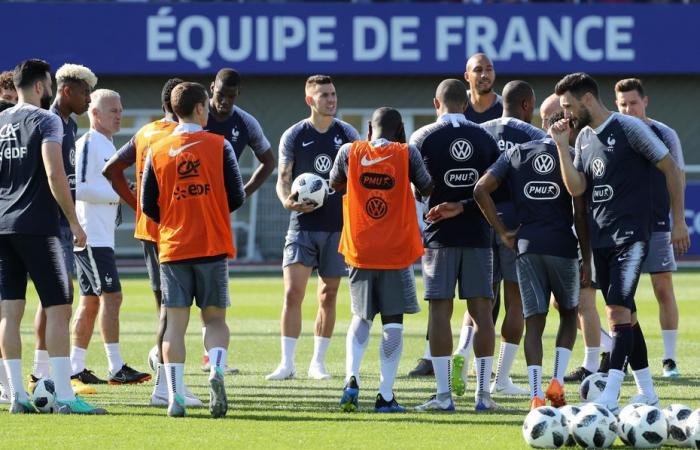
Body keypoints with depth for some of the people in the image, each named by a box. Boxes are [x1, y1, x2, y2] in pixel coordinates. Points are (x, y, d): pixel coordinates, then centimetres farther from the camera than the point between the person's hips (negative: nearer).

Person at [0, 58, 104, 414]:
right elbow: (54, 174, -15)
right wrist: (74, 222, -10)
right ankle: (64, 396, -10)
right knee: (58, 309, -4)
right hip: (37, 227, -6)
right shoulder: (46, 121, -6)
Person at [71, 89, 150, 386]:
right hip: (91, 236, -10)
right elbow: (79, 189, -20)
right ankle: (116, 368, -14)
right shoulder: (88, 144, -12)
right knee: (111, 296, -13)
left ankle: (76, 367, 14)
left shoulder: (107, 146, 19)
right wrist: (118, 194, -17)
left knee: (90, 301, 11)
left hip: (103, 236, 10)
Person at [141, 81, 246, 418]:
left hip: (172, 248, 1)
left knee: (175, 321, 4)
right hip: (212, 246, -1)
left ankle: (175, 397, -2)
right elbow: (236, 197, -3)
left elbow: (148, 206, 4)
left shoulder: (157, 151, 2)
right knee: (214, 317, 10)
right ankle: (216, 371, -18)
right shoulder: (219, 146, -3)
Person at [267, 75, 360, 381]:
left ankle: (318, 362, 15)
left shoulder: (347, 134, 4)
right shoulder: (294, 135, 1)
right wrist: (287, 200, -19)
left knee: (328, 296, 6)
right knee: (292, 292, -10)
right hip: (303, 226, -1)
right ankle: (287, 363, -7)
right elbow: (283, 178, 2)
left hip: (338, 226, 1)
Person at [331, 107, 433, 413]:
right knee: (393, 322, 3)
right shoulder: (407, 154, -6)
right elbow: (428, 189, 6)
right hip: (397, 251, -2)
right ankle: (386, 396, 0)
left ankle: (351, 378, -2)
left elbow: (335, 184, 17)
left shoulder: (349, 152, -1)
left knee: (361, 317, 18)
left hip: (360, 252, 2)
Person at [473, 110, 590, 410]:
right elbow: (580, 214, -4)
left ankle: (536, 396, -10)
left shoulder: (516, 154, 8)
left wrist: (502, 232, 2)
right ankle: (557, 380, 4)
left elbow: (481, 190, -2)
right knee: (568, 313, 19)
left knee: (534, 322, 2)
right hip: (562, 247, -1)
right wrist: (587, 259, 2)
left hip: (527, 247, 1)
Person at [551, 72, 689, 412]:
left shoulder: (628, 128, -10)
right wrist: (561, 146, -2)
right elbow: (576, 188, 6)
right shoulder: (584, 137, 12)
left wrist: (679, 221, -7)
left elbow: (672, 170, -7)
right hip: (600, 238, 8)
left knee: (618, 310, -17)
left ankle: (609, 397, -23)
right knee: (625, 314, 11)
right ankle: (646, 392, 19)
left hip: (631, 235, -8)